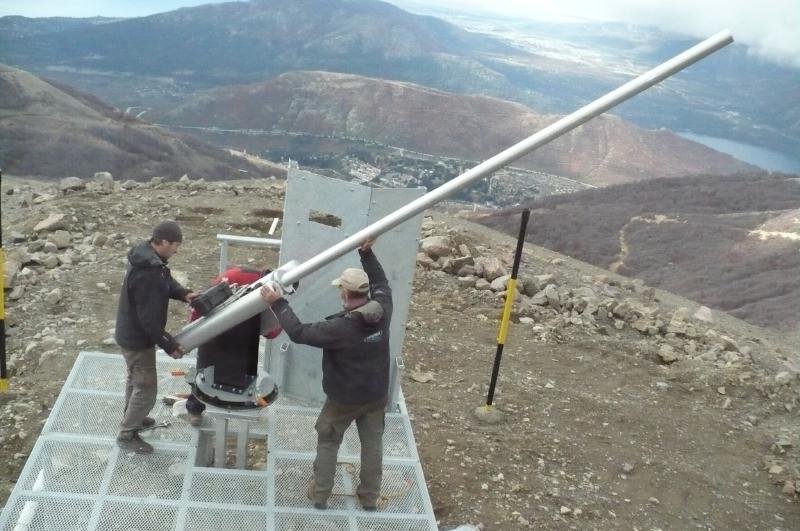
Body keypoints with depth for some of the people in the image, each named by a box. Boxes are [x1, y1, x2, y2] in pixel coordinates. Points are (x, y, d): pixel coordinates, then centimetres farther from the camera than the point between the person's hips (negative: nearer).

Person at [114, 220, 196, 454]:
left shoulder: (147, 254, -4)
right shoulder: (147, 274, -35)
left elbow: (166, 280, 10)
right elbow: (149, 318, -31)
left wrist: (184, 294, -11)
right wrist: (170, 345, -21)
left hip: (131, 333, 10)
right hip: (138, 338, -10)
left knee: (135, 379, 28)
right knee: (146, 389, 5)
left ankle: (130, 417, 49)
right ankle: (126, 435, 21)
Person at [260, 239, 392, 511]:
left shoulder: (340, 327, -30)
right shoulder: (382, 311, -15)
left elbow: (299, 332, -22)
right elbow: (381, 283, 6)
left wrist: (278, 303, -16)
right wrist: (367, 253, 6)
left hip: (344, 399, -4)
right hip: (376, 395, 5)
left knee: (327, 442, 17)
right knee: (372, 443, 18)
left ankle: (320, 494, 29)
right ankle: (370, 496, 30)